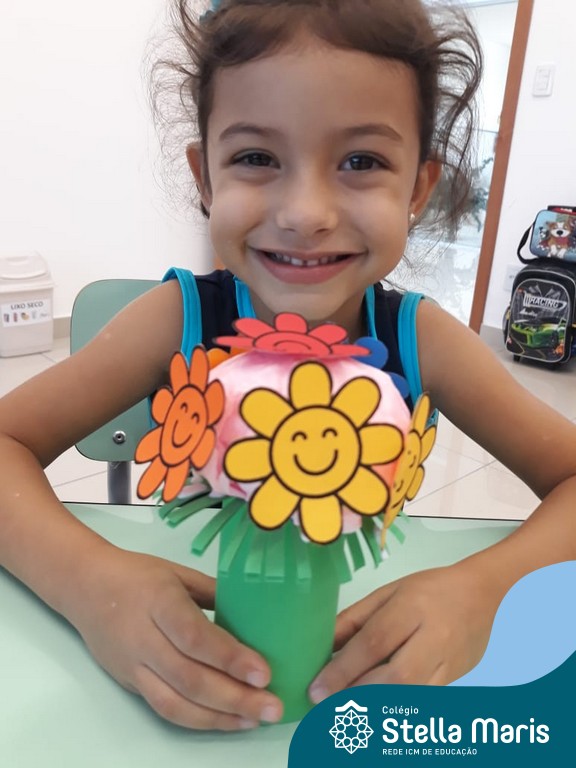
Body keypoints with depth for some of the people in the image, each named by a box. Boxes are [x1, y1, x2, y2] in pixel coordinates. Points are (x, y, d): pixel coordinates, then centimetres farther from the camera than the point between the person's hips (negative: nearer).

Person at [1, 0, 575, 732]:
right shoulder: (179, 318, -16)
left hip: (367, 671, 1)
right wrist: (90, 580, -32)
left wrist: (482, 589, -28)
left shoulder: (421, 339, -13)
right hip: (196, 674, 0)